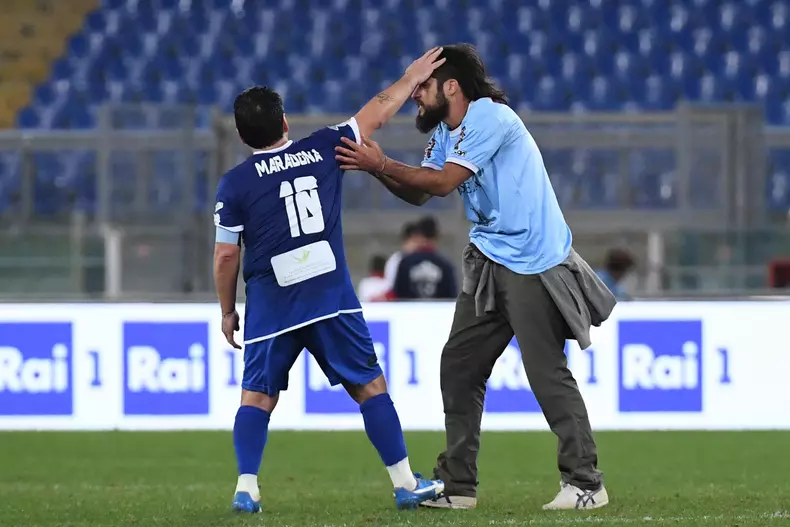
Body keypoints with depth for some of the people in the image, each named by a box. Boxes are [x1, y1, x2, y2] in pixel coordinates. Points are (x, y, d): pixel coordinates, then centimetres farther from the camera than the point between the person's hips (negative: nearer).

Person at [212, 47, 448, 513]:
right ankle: (405, 483, 9)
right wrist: (411, 78, 31)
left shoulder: (235, 184, -2)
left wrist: (227, 310, 13)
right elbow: (378, 113, 16)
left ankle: (246, 487, -5)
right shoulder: (323, 150, 3)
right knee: (370, 386, 8)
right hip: (332, 299, 1)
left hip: (271, 306, -1)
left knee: (258, 395, 7)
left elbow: (226, 255, 0)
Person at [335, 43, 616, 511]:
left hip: (533, 263, -10)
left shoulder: (489, 117, -16)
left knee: (548, 374, -10)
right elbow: (419, 193, 9)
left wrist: (382, 165, -17)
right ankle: (457, 485, 12)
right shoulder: (446, 133, 14)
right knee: (458, 366, 7)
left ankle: (586, 484, -5)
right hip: (490, 262, 10)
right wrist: (377, 166, -6)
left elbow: (443, 181, -20)